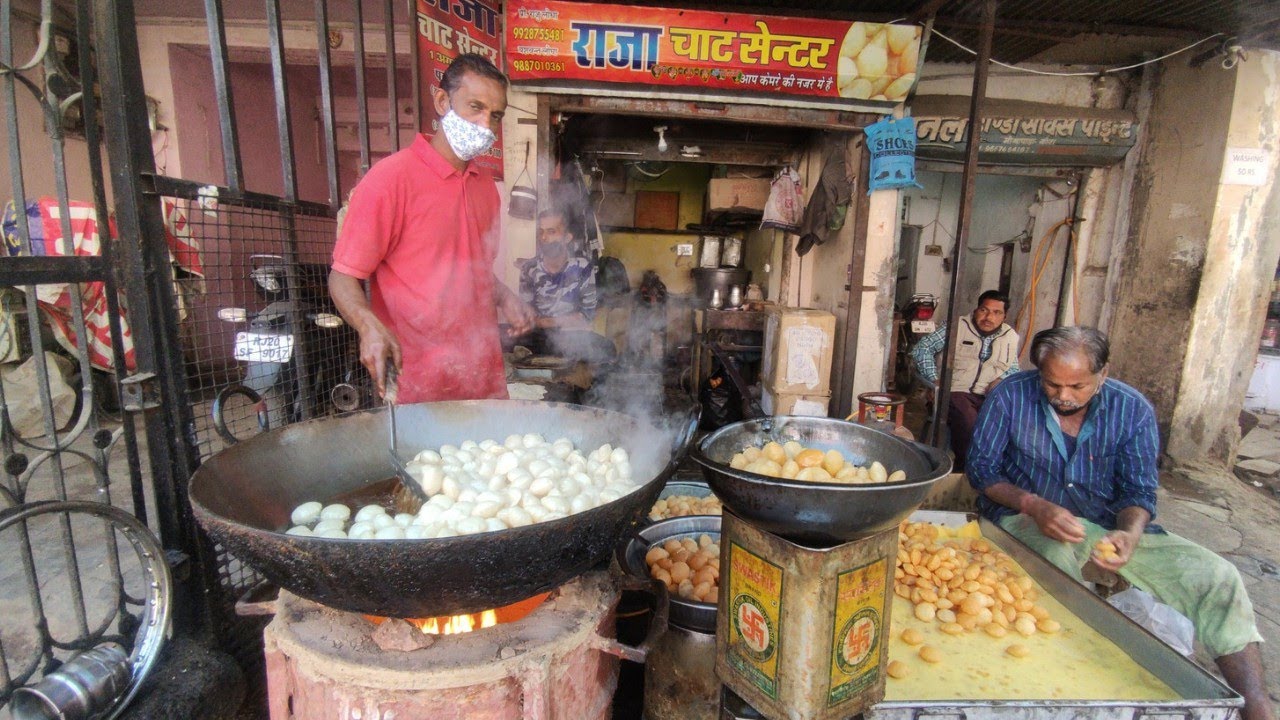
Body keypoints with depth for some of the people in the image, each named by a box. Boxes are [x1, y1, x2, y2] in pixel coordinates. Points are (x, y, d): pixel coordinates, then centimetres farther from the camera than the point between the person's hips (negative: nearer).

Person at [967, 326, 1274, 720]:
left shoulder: (1133, 410, -2)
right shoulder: (1010, 396, -10)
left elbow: (1138, 490, 0)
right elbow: (981, 467, -8)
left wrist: (1130, 533, -24)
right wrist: (1033, 505, -25)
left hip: (1108, 524, 4)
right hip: (1026, 519, -4)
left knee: (1217, 576, -11)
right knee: (1061, 556, -38)